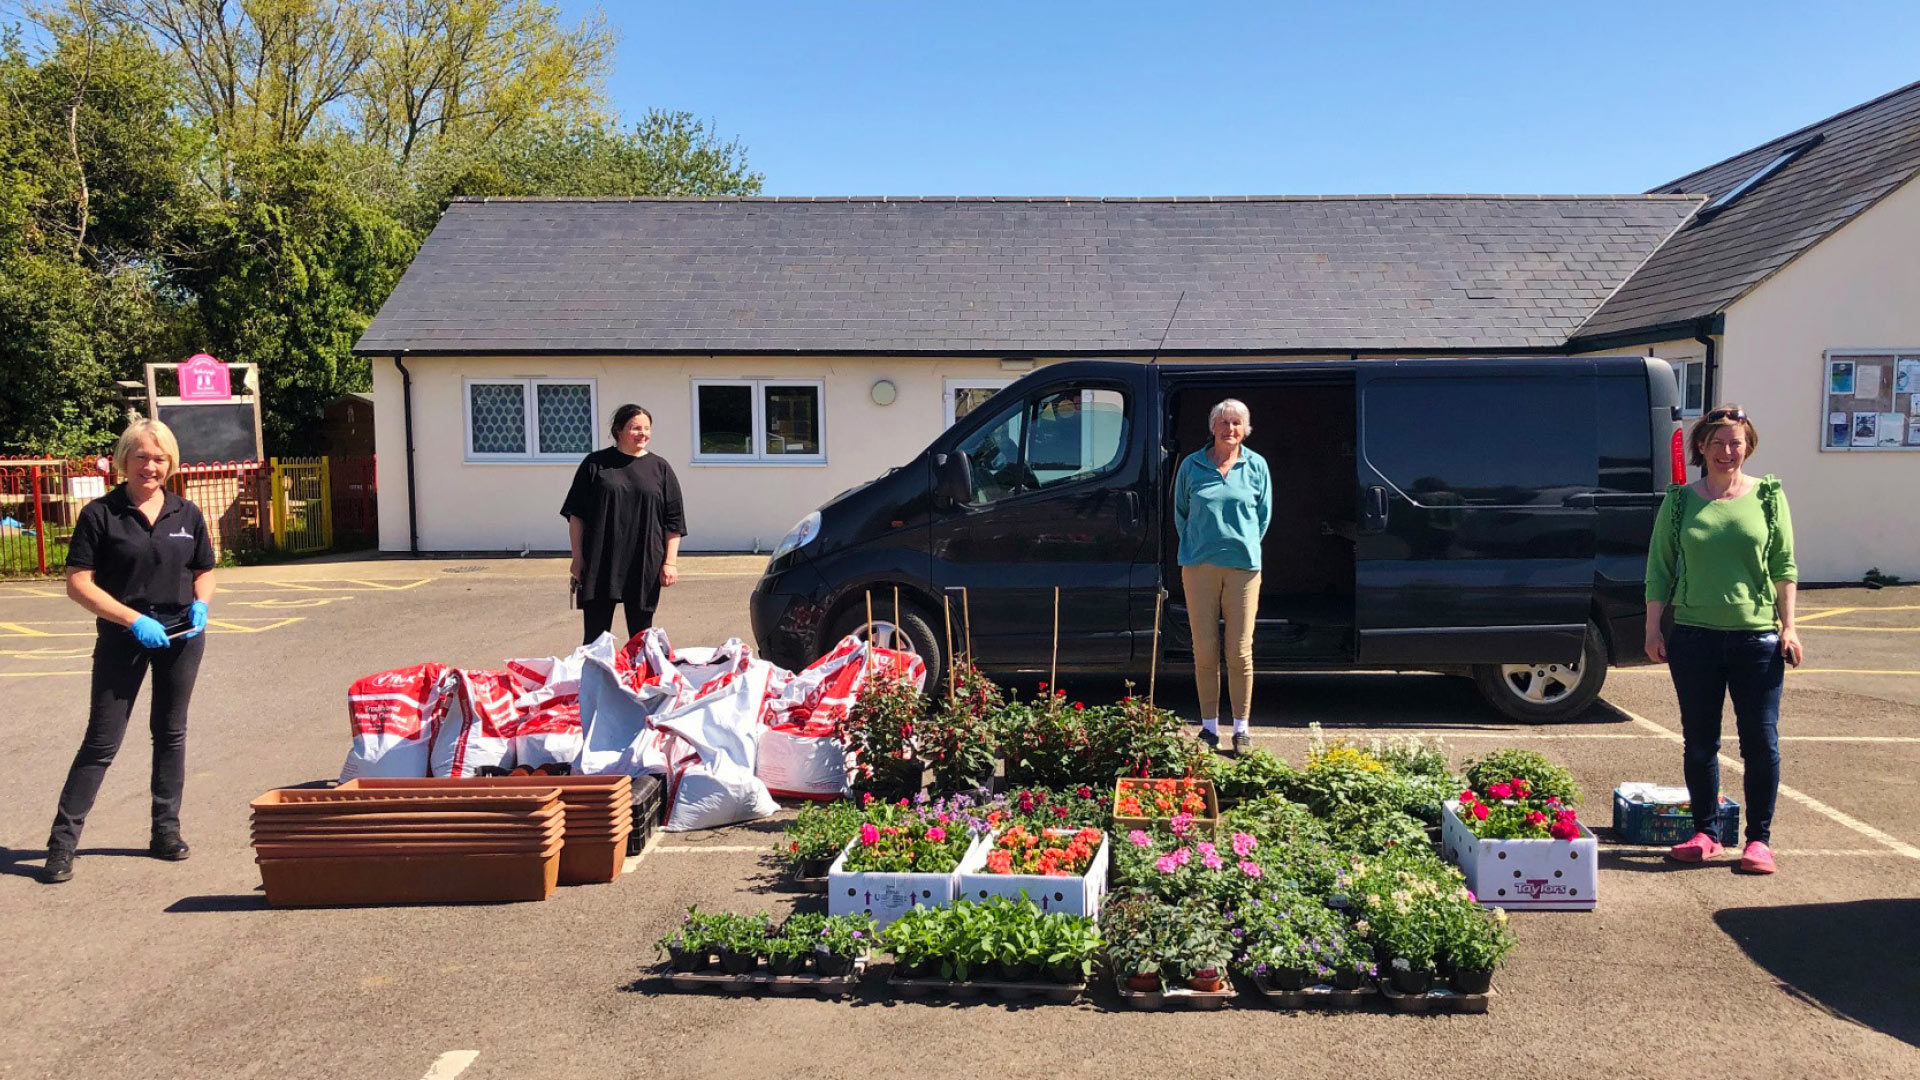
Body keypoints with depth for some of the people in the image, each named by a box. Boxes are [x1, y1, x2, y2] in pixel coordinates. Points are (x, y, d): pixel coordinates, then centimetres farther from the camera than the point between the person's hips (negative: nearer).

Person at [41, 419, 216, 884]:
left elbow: (205, 571, 14)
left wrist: (201, 604, -8)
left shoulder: (186, 514, 5)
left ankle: (166, 830, 22)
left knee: (171, 733, 12)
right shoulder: (100, 514, -6)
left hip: (181, 635, 3)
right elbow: (78, 582, -9)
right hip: (122, 637, -3)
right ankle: (62, 841, 6)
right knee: (102, 741, -2)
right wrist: (134, 620, -18)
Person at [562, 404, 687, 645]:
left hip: (645, 567, 1)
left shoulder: (660, 468, 7)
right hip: (600, 565, -1)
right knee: (595, 637, 3)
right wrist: (578, 558, 0)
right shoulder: (596, 464, 4)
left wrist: (670, 562, -2)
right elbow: (576, 514, 6)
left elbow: (674, 522, 6)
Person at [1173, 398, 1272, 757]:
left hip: (1243, 566, 0)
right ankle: (1209, 727, 14)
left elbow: (1264, 514, 15)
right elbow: (1180, 513, 15)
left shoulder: (1256, 466, 6)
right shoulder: (1192, 465, 5)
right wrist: (1196, 546, 10)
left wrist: (1246, 545, 11)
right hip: (1200, 566, 0)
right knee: (1205, 650, 3)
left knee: (1239, 652, 0)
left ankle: (1241, 730, 11)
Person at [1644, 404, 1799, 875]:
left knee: (1761, 742, 1)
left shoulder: (1768, 496, 3)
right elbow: (1659, 569, 6)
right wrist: (1653, 629, 1)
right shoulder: (1681, 500, 3)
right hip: (1693, 636, 1)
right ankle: (1705, 834, 20)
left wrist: (1788, 627, -2)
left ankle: (1759, 839, 13)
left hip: (1757, 637, 0)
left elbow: (1784, 566, 5)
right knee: (1699, 742, 8)